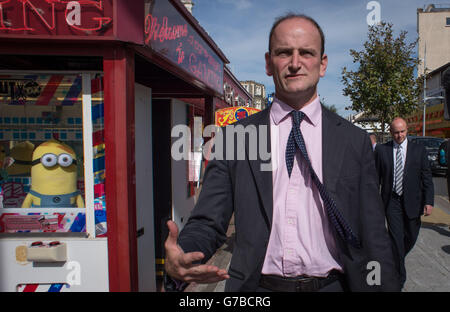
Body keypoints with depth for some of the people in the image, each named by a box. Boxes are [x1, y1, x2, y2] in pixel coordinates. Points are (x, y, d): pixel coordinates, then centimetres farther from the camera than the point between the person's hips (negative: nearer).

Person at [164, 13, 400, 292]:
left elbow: (373, 237, -1)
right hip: (256, 287, 0)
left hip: (331, 285, 1)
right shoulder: (235, 138, -4)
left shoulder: (355, 141, -1)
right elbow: (207, 223, -5)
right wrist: (177, 262, -24)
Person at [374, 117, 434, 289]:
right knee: (396, 238, -3)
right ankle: (400, 276, 9)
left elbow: (427, 178, 2)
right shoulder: (381, 150, 0)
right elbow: (376, 177, 4)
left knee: (411, 236, 13)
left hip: (412, 202, 2)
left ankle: (397, 259, 42)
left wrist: (429, 201, -5)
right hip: (391, 201, -2)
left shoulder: (419, 150, 2)